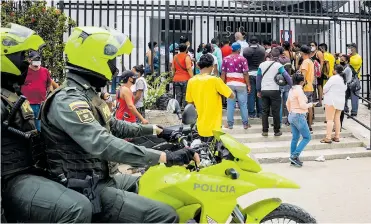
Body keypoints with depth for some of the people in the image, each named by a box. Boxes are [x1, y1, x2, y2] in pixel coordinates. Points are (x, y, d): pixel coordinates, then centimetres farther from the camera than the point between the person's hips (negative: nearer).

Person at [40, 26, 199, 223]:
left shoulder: (86, 95, 12)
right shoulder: (68, 101, -22)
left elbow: (114, 127, 25)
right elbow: (105, 146, -35)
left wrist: (156, 130, 25)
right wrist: (166, 157, -37)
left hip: (100, 179, 11)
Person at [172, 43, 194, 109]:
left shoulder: (175, 57, 11)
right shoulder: (187, 57, -7)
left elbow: (173, 68, 15)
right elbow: (189, 68, -15)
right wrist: (192, 77, -15)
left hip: (176, 79, 5)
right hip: (185, 79, -5)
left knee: (178, 95, 8)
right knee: (185, 96, -1)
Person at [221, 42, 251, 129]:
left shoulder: (226, 59, 4)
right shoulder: (242, 59, -4)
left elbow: (223, 73, 2)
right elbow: (245, 73, -7)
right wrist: (248, 85, -1)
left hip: (229, 84, 2)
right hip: (241, 84, -2)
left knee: (230, 104, 4)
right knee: (243, 104, 5)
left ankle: (230, 124, 6)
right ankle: (245, 124, 11)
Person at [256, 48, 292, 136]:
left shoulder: (262, 64, 4)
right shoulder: (278, 65, -5)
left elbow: (258, 78, 8)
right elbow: (286, 76, -14)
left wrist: (258, 91, 15)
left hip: (264, 90, 3)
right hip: (274, 91, -3)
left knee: (265, 111, 9)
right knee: (276, 111, 5)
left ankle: (265, 131, 9)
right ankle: (277, 131, 11)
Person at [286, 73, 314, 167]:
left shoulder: (292, 90, 10)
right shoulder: (299, 90, -17)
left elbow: (287, 104, 19)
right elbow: (302, 106, -20)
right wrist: (310, 104, -2)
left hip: (292, 116, 9)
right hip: (299, 116, -9)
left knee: (295, 138, 13)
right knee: (307, 137, 0)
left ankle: (293, 159, 16)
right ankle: (294, 156, -6)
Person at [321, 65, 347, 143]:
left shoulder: (333, 78, -13)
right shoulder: (344, 79, 14)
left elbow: (325, 88, -12)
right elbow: (345, 89, 18)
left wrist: (324, 92, 7)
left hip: (332, 100, -8)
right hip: (341, 101, 8)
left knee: (330, 119, -8)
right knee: (337, 119, 13)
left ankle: (328, 137, -10)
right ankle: (337, 137, 14)